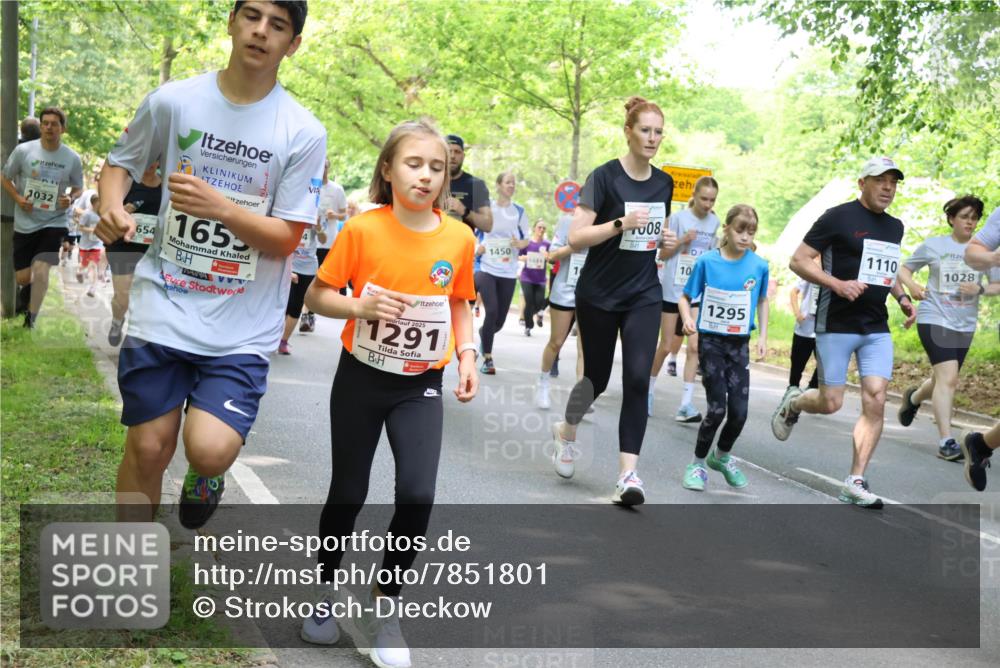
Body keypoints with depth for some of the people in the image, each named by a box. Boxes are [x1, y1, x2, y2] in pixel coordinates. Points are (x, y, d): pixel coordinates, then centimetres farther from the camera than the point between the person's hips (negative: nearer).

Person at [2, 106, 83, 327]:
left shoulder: (72, 159, -5)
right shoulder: (23, 150, -8)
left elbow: (78, 187, 10)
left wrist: (71, 198, -13)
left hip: (54, 222, -1)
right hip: (25, 224, 1)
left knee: (40, 270, -16)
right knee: (22, 278, 5)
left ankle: (30, 321, 0)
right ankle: (26, 292, 44)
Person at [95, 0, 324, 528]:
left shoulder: (303, 133, -5)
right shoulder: (173, 101, 0)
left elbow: (285, 240, -6)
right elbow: (120, 162, 15)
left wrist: (220, 207, -22)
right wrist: (112, 207, -7)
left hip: (243, 328, -1)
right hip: (163, 309, 2)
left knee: (210, 452, -16)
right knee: (147, 448, 3)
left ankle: (203, 478, 24)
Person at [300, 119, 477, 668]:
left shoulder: (459, 238, -4)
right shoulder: (362, 230, -12)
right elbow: (317, 296, -5)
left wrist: (467, 355, -2)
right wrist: (361, 305, -23)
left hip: (420, 386, 1)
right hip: (361, 380, -1)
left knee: (417, 495, -12)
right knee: (348, 495, 9)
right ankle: (326, 592, 35)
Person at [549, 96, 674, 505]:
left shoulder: (664, 183, 7)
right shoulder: (605, 176, -10)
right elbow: (576, 237, -17)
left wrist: (666, 241, 1)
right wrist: (621, 223, -28)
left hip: (644, 296, 3)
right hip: (599, 295, -3)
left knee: (637, 379, -12)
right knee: (597, 377, 9)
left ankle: (628, 472, -11)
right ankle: (567, 431, 40)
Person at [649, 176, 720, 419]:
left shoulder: (714, 221, 4)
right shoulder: (678, 218, -8)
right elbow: (662, 255, -5)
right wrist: (683, 241, -19)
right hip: (673, 290, -2)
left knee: (694, 346, -9)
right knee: (667, 346, 5)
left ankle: (686, 404, -9)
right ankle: (649, 389, 27)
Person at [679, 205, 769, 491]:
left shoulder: (759, 265, -3)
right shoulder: (707, 261, -9)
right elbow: (685, 298, -2)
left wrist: (763, 335, 5)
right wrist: (687, 318, -21)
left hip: (740, 344, 3)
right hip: (711, 341, -3)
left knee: (739, 411, 0)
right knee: (717, 408, -8)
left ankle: (722, 456, 28)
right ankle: (698, 464, 13)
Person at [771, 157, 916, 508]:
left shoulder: (895, 227, 13)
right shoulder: (838, 218, -8)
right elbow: (798, 260, -10)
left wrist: (902, 298, 12)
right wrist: (838, 284, -22)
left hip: (877, 329, 5)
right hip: (836, 325, -5)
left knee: (875, 402, -7)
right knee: (830, 403, -2)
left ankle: (855, 482, 0)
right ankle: (792, 403, 33)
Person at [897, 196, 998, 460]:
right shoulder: (933, 246, 0)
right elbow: (904, 269, 10)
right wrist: (912, 285, -10)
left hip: (965, 325, 4)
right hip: (935, 319, -4)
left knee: (943, 379, 15)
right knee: (948, 377, -19)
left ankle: (913, 398, 49)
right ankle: (946, 442, -17)